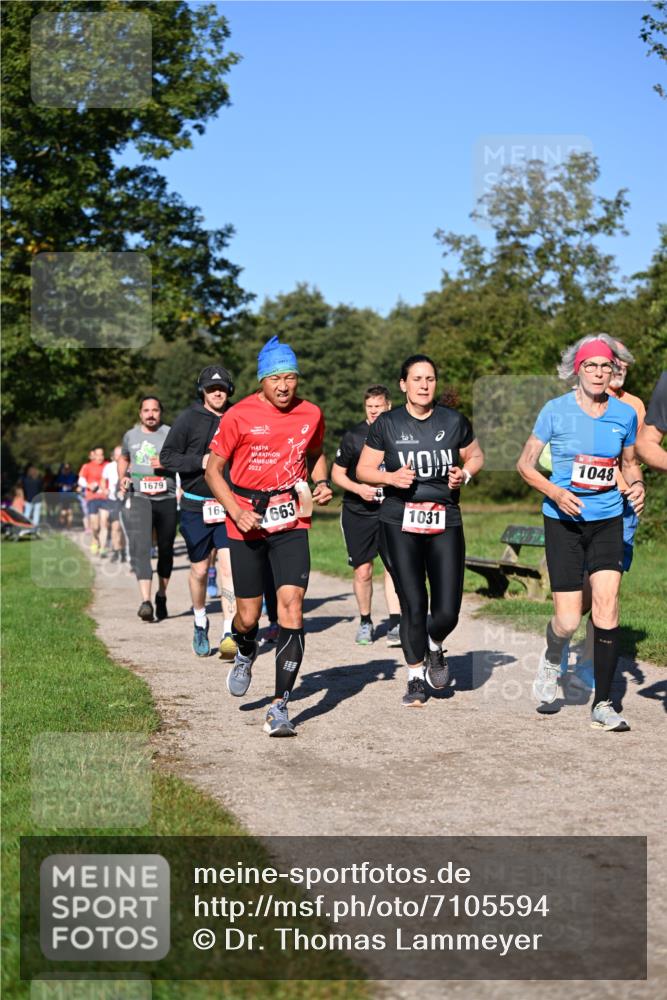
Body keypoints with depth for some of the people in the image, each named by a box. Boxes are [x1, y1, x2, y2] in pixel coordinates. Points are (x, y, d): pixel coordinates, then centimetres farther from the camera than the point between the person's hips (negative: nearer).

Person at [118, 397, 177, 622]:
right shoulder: (131, 436, 12)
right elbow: (123, 458, 30)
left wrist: (167, 463, -17)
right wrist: (122, 477, 12)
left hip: (166, 498, 0)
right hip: (137, 497, 0)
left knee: (165, 549, 11)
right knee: (140, 548, -16)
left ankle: (161, 596, 30)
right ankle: (146, 601, -25)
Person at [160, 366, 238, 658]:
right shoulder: (189, 418, -4)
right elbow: (167, 456, -5)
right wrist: (201, 461, -16)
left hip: (229, 504, 1)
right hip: (196, 505, -1)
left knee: (230, 568, -11)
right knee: (199, 570, 10)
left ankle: (229, 634, -12)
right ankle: (200, 623, 34)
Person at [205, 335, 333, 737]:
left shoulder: (311, 414, 2)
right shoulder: (240, 416, -8)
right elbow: (214, 469, 0)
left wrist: (321, 483, 2)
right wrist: (236, 511, -12)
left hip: (292, 523, 1)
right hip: (247, 524, -1)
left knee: (292, 606, -14)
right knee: (249, 616, 4)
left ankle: (280, 707, -9)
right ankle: (245, 656, 44)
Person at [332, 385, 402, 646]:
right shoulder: (353, 435, 0)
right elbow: (337, 473, 5)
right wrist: (358, 488, -11)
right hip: (357, 513, 0)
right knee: (362, 572, 3)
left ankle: (395, 625, -12)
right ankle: (365, 623, 21)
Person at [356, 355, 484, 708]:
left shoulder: (454, 421, 5)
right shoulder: (386, 424, 2)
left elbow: (475, 456, 19)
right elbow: (363, 470, 6)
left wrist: (464, 474, -2)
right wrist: (391, 477, -13)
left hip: (446, 523, 1)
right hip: (399, 524, -1)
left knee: (447, 611, -4)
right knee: (413, 606, -3)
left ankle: (434, 648, 31)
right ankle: (416, 678, 17)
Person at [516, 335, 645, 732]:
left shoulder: (625, 414, 2)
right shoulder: (556, 410, -6)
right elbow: (525, 464, 0)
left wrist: (637, 484, -4)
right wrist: (555, 492, -16)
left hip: (608, 520, 2)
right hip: (563, 521, -2)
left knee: (607, 606, -10)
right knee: (569, 620, -6)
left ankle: (603, 704, 0)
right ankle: (552, 661, 31)